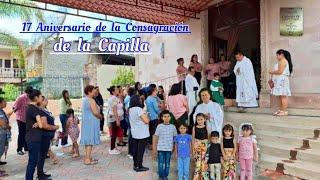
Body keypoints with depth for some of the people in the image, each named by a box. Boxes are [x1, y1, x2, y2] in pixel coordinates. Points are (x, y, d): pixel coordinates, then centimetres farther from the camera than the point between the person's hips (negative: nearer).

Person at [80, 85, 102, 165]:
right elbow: (95, 112, -24)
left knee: (87, 140, 15)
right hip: (91, 122, -10)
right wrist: (100, 116, -5)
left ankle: (88, 157, 24)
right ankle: (87, 159, 1)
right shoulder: (91, 100, -17)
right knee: (90, 140, -4)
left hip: (86, 122, 10)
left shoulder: (84, 99, 13)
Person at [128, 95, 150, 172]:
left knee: (135, 149, 14)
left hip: (134, 133, 8)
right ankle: (139, 166, 9)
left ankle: (135, 165, 24)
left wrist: (144, 116, 12)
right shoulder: (138, 109, -19)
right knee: (140, 150, 1)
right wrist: (146, 116, 0)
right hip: (142, 134, -8)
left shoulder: (130, 109, 6)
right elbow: (146, 121, -18)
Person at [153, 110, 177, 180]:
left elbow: (175, 138, 7)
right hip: (160, 148, -1)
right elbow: (156, 137, 0)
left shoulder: (173, 127, 0)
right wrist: (154, 148, 0)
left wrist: (174, 148, 7)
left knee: (167, 163, 10)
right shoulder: (159, 126, -5)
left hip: (169, 149, 2)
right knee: (161, 163, 5)